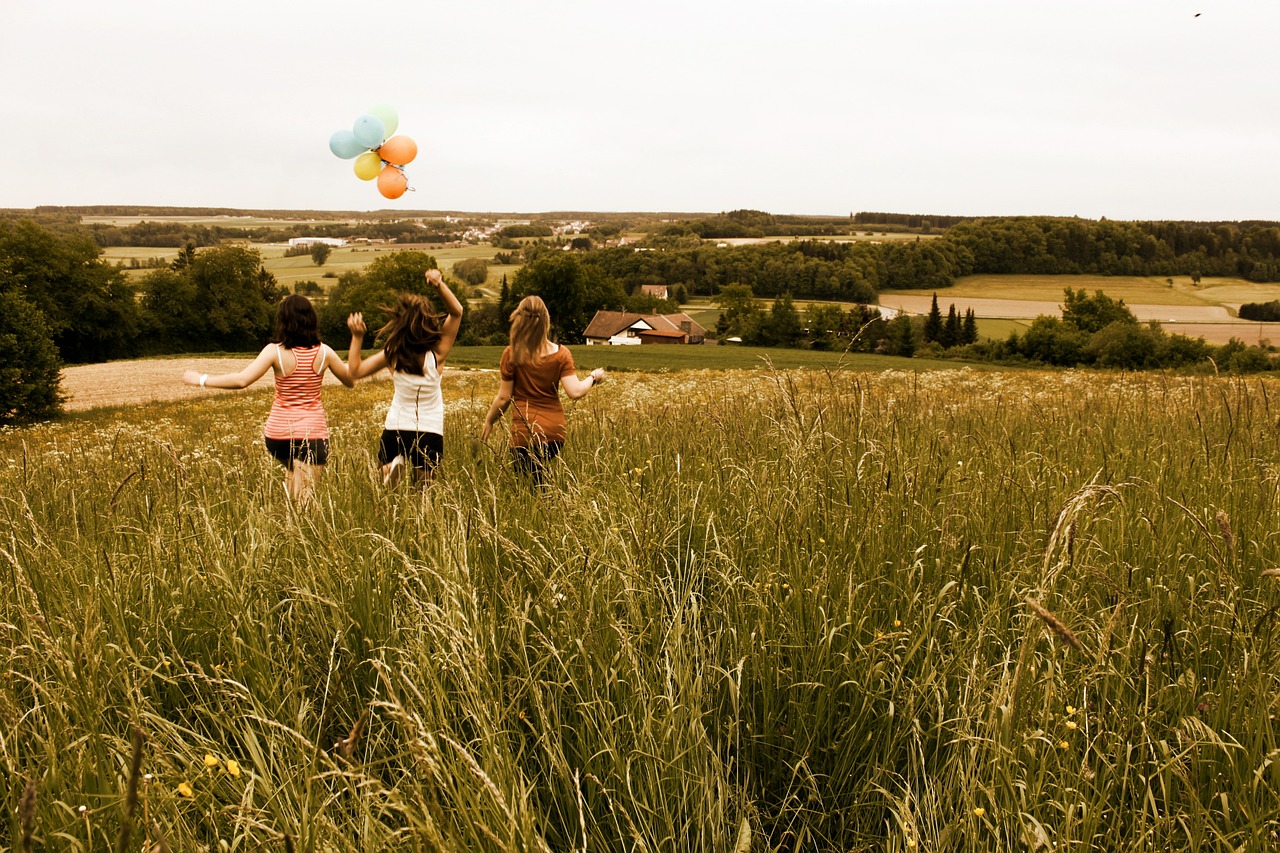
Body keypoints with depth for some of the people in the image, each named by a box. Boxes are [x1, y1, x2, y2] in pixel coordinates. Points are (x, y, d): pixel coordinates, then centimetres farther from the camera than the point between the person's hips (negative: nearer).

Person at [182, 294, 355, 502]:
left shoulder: (276, 351, -8)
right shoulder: (323, 352, -2)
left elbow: (242, 380, -17)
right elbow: (350, 380, 11)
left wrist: (201, 380, -7)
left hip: (279, 434, 0)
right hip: (313, 433, 0)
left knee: (292, 469, 31)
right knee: (304, 500, -2)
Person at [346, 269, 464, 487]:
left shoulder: (392, 355, -8)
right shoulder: (436, 354, -10)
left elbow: (355, 371, 2)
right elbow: (456, 311, -7)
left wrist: (357, 337, 2)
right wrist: (439, 284, -18)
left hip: (395, 429, 0)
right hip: (430, 432, 0)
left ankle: (393, 468, -19)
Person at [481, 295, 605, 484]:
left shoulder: (512, 354, -7)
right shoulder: (561, 354, -3)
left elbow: (504, 398, -4)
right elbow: (575, 392, -10)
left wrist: (489, 421, 12)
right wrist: (593, 378, 9)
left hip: (526, 432, -3)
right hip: (556, 431, 3)